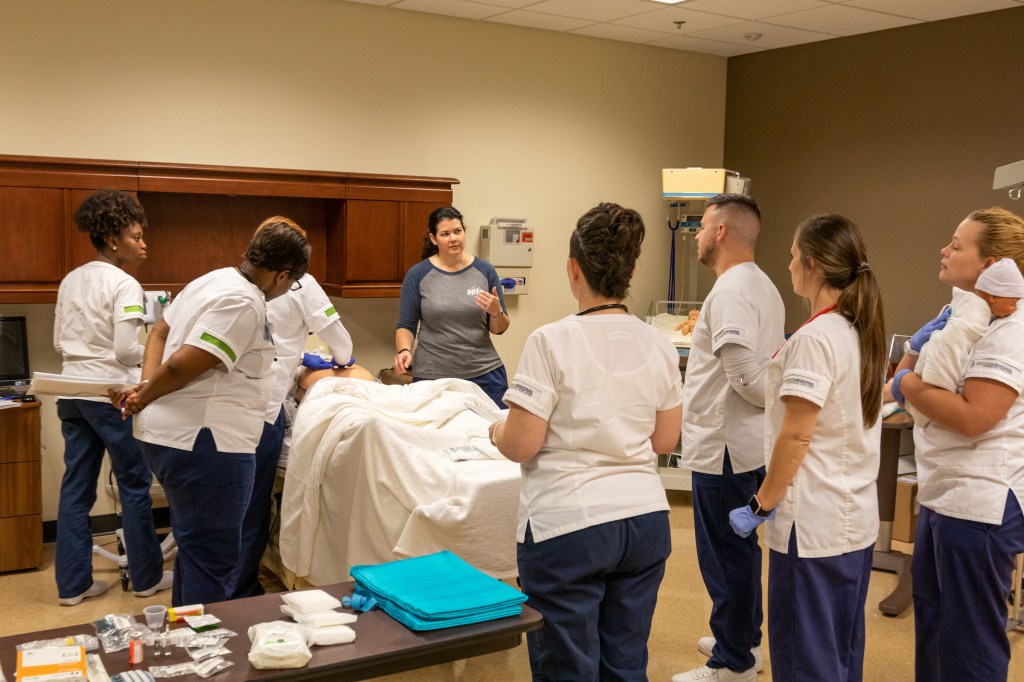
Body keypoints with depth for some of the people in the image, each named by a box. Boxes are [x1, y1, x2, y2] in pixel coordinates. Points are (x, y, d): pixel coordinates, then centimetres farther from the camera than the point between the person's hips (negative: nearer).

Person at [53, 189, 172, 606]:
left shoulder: (70, 281, 10)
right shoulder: (124, 285, -13)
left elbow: (59, 342, 15)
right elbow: (126, 351, -18)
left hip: (71, 392, 7)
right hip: (111, 394, -7)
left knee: (76, 488, 10)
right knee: (134, 485, 6)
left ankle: (72, 584, 15)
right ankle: (146, 578, 16)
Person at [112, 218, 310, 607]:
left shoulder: (216, 280, 13)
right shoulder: (245, 303, -19)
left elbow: (160, 333, 19)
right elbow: (182, 367, -24)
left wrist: (145, 386, 6)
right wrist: (143, 398, -7)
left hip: (171, 433, 11)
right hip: (202, 442, -10)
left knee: (196, 547, 22)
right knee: (213, 559, -1)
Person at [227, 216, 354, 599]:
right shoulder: (300, 284, 0)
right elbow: (335, 333, 6)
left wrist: (297, 358, 33)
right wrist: (343, 359, 28)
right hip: (262, 405, -6)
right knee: (252, 509, 3)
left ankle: (238, 586, 30)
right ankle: (239, 597, 12)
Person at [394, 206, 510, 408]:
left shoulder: (485, 271, 3)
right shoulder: (418, 275, -1)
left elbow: (499, 329, 7)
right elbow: (406, 325, 4)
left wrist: (496, 312, -13)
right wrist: (404, 350, -15)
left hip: (485, 374, 1)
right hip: (432, 376, -1)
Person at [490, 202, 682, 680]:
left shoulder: (552, 341, -14)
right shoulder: (658, 346, 2)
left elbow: (521, 445, -13)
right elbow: (665, 440, 10)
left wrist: (497, 432, 7)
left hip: (569, 524, -5)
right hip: (645, 519, 5)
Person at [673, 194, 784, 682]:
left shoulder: (731, 291, -19)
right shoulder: (761, 285, 12)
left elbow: (746, 375, -26)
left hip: (724, 446, -10)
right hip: (749, 443, 10)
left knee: (724, 557, 1)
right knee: (740, 550, 21)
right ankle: (744, 639, 36)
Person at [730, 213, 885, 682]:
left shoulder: (815, 338, -18)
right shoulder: (864, 331, 8)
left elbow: (795, 436, -19)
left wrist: (761, 504, -11)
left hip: (814, 524, -9)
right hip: (858, 517, 9)